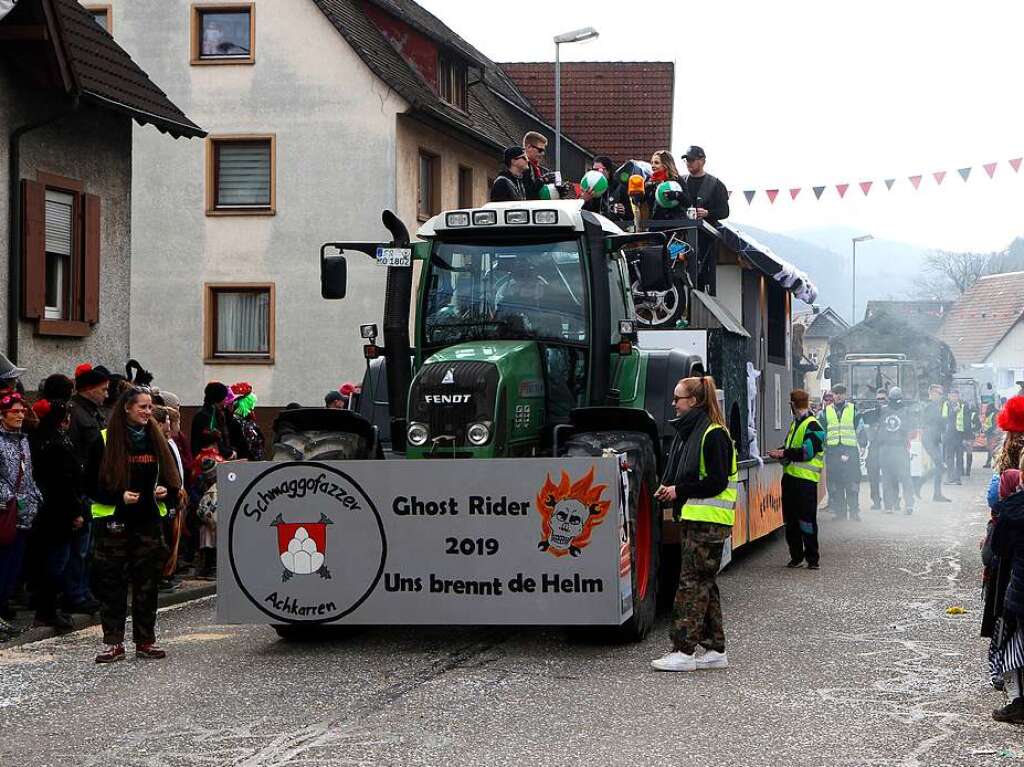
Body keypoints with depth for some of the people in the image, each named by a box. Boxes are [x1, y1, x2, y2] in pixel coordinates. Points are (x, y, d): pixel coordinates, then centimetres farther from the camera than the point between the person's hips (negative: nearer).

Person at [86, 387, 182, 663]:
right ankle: (114, 642, 5)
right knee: (112, 583, -2)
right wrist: (119, 497, -16)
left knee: (147, 582, 6)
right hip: (114, 522, -4)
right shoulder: (105, 440, -3)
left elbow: (172, 478, 17)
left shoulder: (156, 440, 10)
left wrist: (166, 492, -5)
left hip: (149, 519, 4)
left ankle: (145, 640, 13)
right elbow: (91, 483, -3)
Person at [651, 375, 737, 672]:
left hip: (708, 522, -10)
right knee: (704, 583, 11)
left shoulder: (714, 434, -13)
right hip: (692, 519, 10)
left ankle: (684, 651, -8)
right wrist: (668, 489, 6)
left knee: (692, 582, -9)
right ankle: (715, 650, 16)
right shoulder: (687, 431, 16)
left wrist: (679, 490, -13)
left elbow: (717, 482, -17)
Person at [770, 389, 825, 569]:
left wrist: (784, 453, -16)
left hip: (805, 479, -9)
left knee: (807, 520, -6)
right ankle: (796, 556, 19)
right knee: (790, 520, 11)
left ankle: (813, 558, 1)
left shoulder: (813, 426, -10)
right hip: (790, 476, 9)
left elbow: (807, 452, -18)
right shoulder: (795, 424, 18)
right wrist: (781, 452, 3)